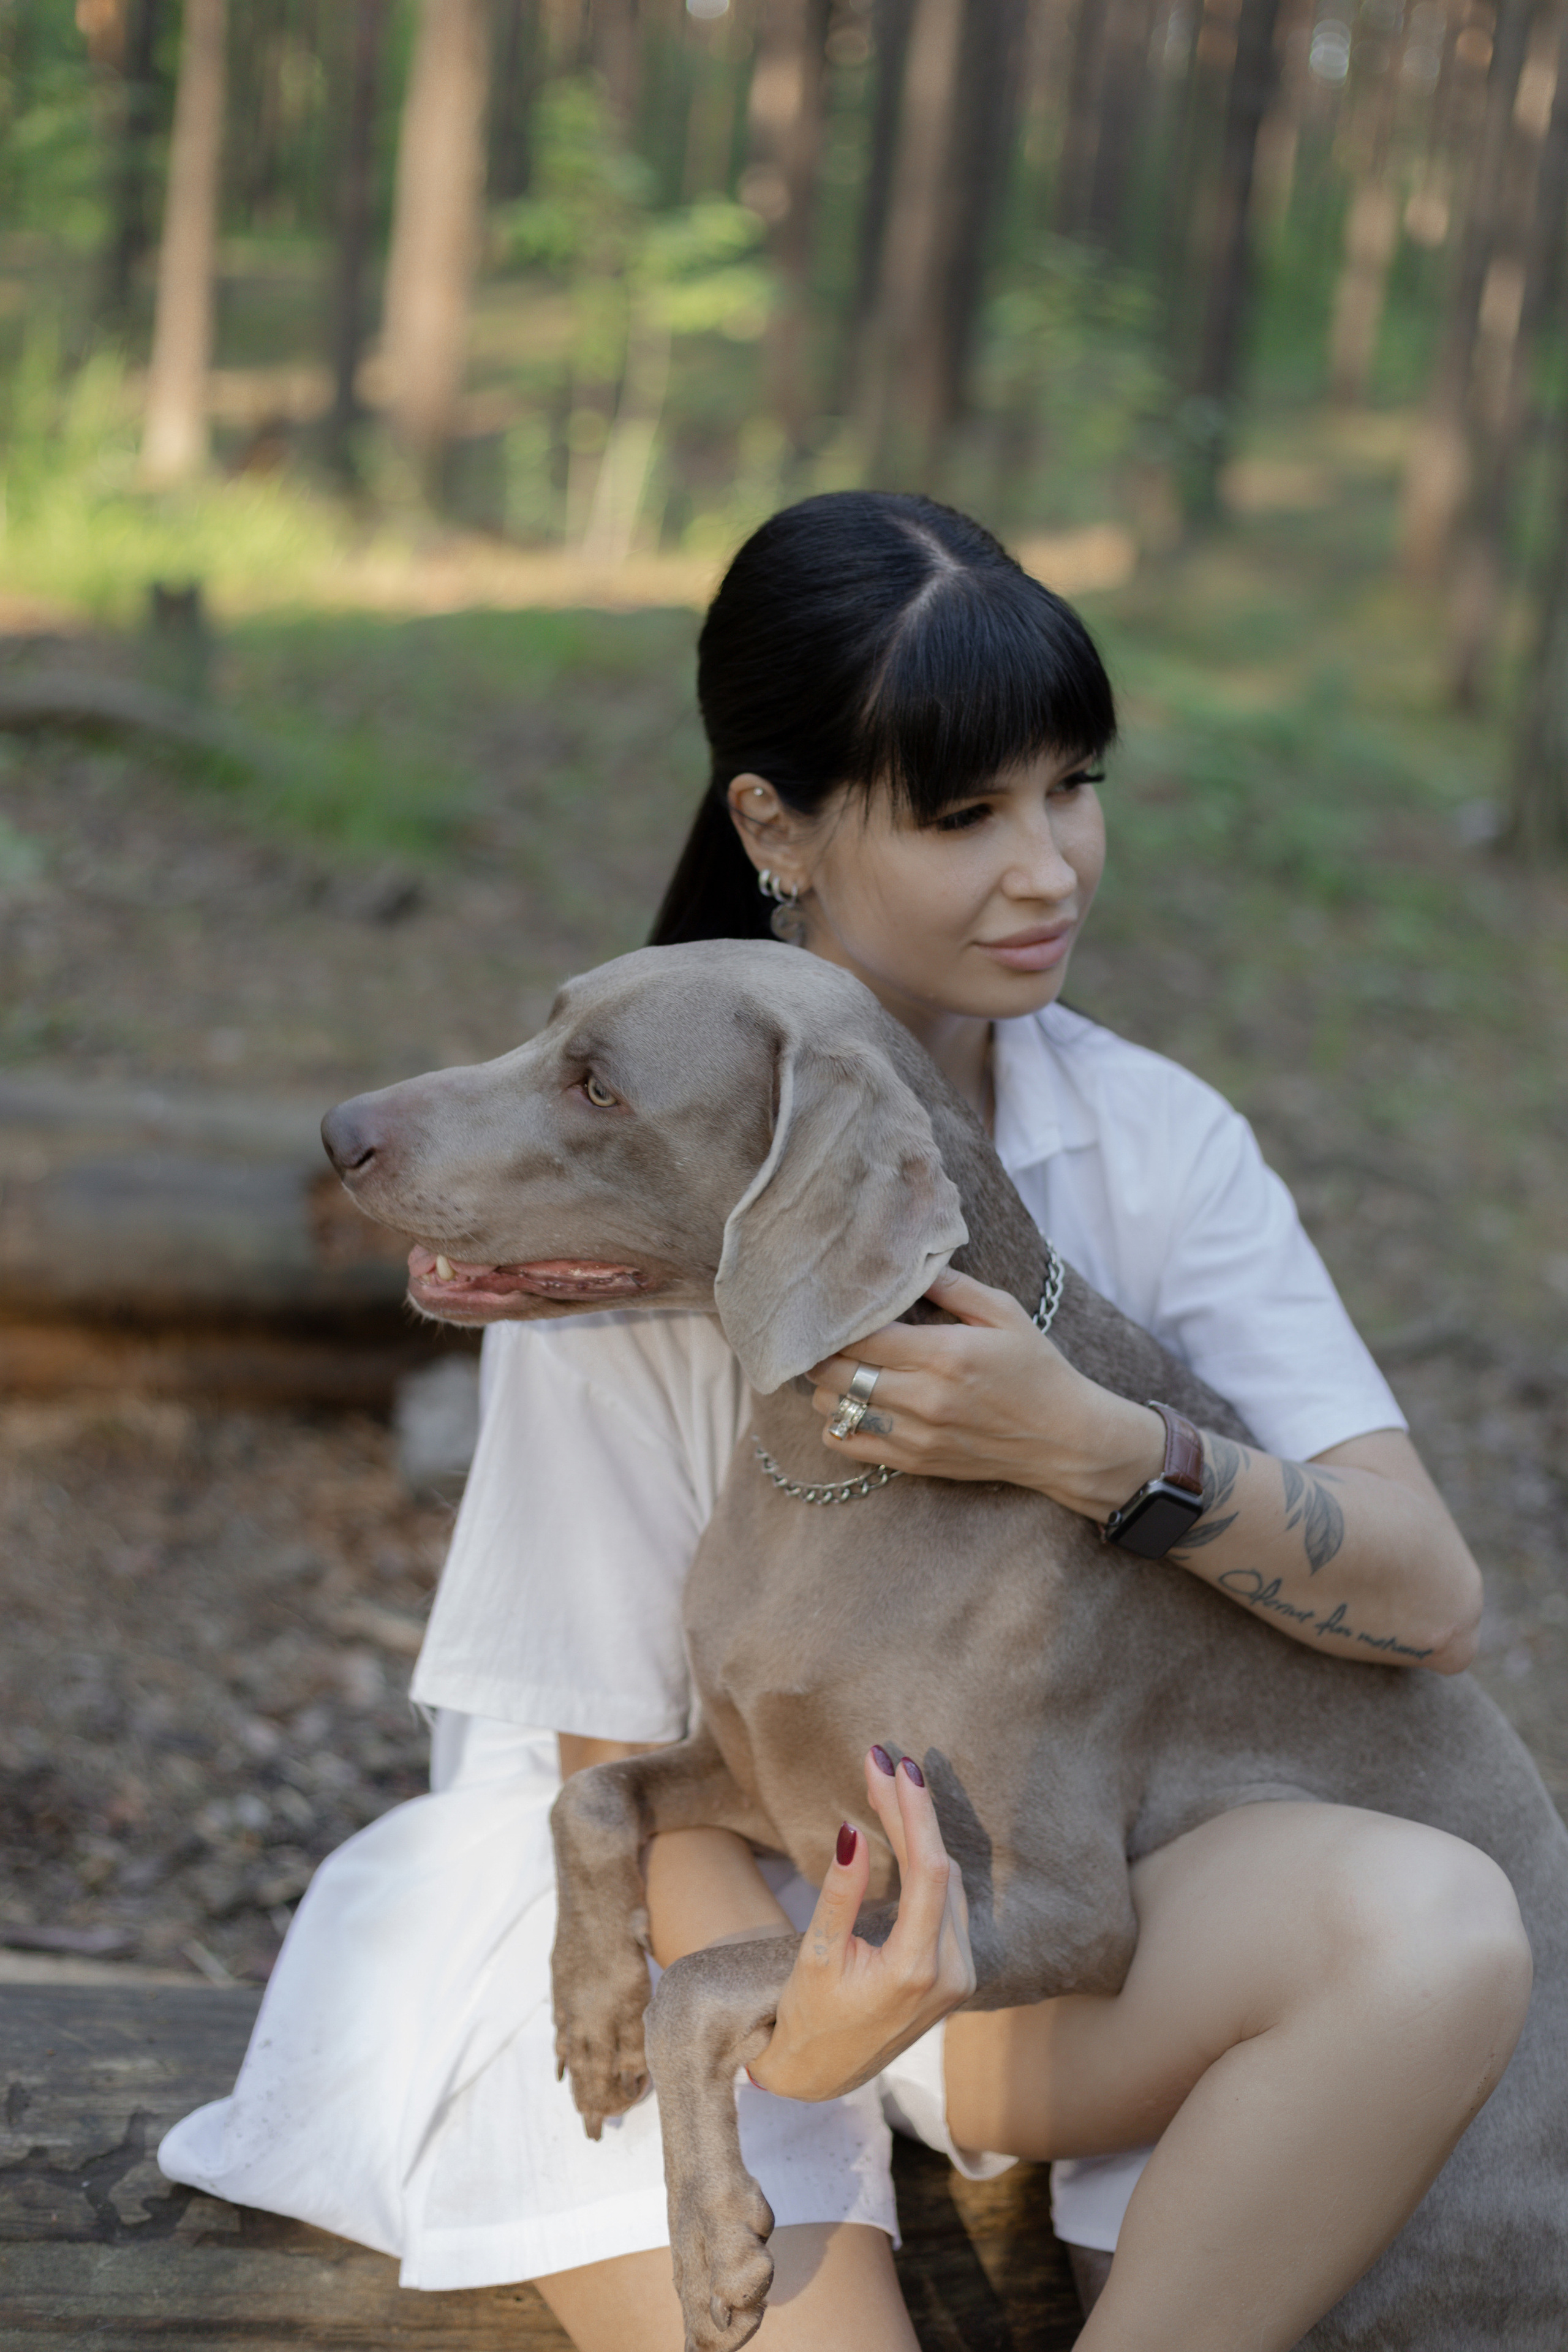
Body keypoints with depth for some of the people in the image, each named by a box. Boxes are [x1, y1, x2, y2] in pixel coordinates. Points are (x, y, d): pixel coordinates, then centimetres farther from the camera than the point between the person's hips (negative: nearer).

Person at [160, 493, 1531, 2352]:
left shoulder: (1154, 1145, -4)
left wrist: (1097, 1451, -30)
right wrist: (786, 2018, -31)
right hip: (700, 1914, -3)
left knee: (1438, 1923, -28)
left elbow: (1427, 1599, -12)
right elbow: (613, 1736, -11)